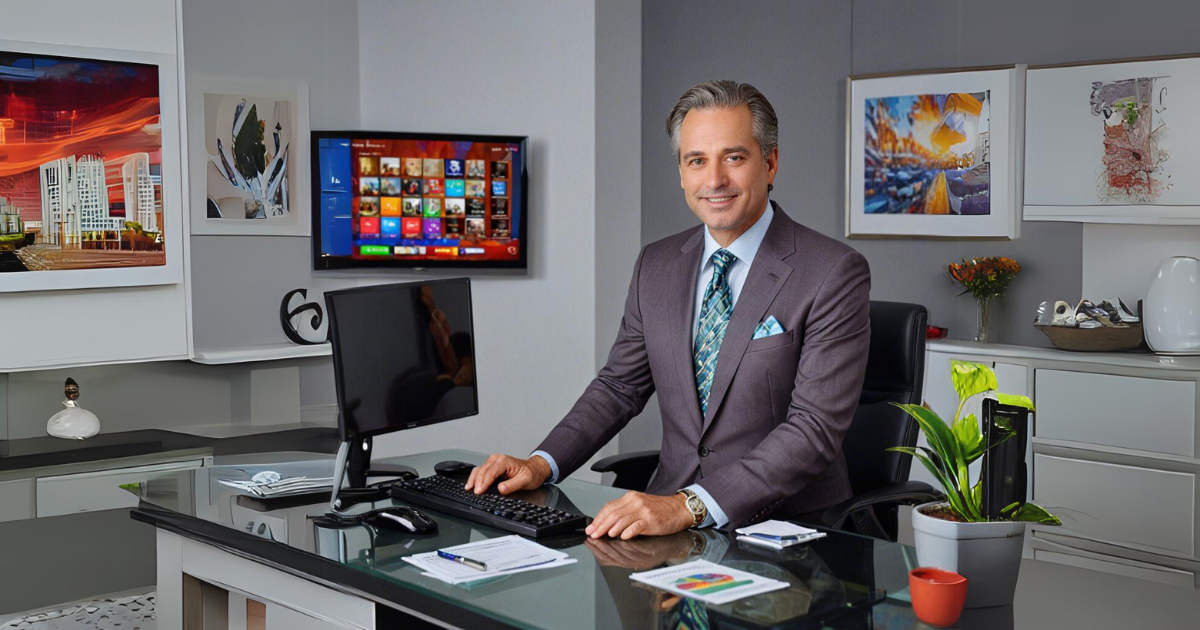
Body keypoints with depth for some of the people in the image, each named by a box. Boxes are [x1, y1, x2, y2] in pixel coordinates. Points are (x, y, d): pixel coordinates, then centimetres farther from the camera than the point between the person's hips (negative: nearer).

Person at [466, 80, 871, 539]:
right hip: (669, 517, 5)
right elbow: (620, 385, 16)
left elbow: (815, 427, -18)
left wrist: (691, 505, -28)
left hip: (784, 527, -5)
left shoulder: (835, 274, -10)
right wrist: (543, 463, -2)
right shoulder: (656, 267, 9)